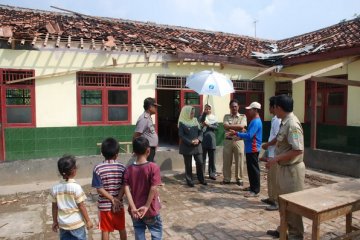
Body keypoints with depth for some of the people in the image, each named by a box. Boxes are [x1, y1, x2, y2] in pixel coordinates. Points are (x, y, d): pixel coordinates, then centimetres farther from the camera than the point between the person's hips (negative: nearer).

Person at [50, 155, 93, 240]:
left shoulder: (55, 188, -4)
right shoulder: (76, 187, -18)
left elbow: (54, 207, 4)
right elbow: (81, 206, -13)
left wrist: (55, 222, 17)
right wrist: (88, 220, -4)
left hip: (63, 224, 4)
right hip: (76, 223, -4)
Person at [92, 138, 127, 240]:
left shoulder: (98, 168, -12)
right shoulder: (122, 167, -10)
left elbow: (99, 189, -14)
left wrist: (113, 199, -11)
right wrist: (117, 200, -9)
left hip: (104, 205, -1)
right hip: (119, 204, 1)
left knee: (105, 230, 14)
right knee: (122, 228, 19)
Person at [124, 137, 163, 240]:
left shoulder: (129, 169, -6)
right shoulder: (153, 167, -17)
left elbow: (126, 189, -11)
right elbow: (153, 189, -22)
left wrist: (133, 207, -12)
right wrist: (146, 206, -14)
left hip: (135, 210, 4)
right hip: (150, 210, -3)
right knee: (156, 232, 17)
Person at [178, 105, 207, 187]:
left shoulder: (195, 121, 8)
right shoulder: (182, 122, -5)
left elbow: (200, 131, 7)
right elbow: (181, 135, -10)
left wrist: (198, 139, -11)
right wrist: (190, 142, -17)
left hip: (197, 146, 4)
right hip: (187, 146, -4)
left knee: (200, 162, 4)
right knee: (188, 165, 4)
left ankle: (201, 179, 21)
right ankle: (189, 181, 17)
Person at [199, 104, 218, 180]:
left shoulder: (214, 117, 10)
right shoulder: (202, 116, 7)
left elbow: (216, 127, 0)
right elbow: (201, 121, -15)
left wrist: (208, 125, -13)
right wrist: (204, 113, -23)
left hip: (211, 140, 1)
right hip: (203, 139, -1)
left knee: (212, 158, 5)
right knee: (202, 157, 1)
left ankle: (212, 173, 12)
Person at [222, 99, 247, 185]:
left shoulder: (243, 116, 4)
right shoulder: (226, 116, 9)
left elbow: (241, 126, -14)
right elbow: (225, 126, -8)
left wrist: (230, 126, -10)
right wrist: (237, 128, -11)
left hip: (238, 141, -1)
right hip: (228, 141, 2)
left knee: (239, 161, 5)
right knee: (226, 161, 6)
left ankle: (239, 179, 19)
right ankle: (226, 179, 18)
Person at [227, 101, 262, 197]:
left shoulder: (256, 122, -18)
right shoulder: (254, 121, 15)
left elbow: (249, 136, -25)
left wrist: (236, 133, -20)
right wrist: (239, 135, 10)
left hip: (253, 149, -10)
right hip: (250, 149, 10)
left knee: (254, 169, -4)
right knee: (250, 168, 16)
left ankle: (255, 190, 2)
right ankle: (252, 186, 27)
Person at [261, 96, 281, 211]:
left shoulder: (278, 120, -18)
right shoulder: (275, 119, 12)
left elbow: (278, 138, -22)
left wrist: (266, 145, -10)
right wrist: (268, 145, 17)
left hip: (275, 155, -10)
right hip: (271, 154, 10)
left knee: (275, 179, -1)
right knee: (270, 177, 19)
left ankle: (277, 202, 9)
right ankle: (271, 198, 31)